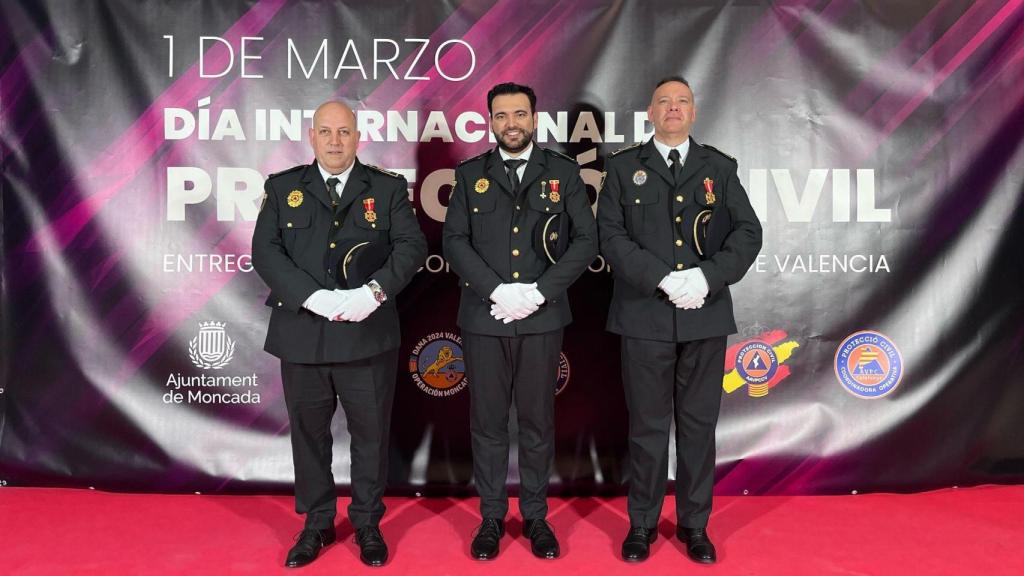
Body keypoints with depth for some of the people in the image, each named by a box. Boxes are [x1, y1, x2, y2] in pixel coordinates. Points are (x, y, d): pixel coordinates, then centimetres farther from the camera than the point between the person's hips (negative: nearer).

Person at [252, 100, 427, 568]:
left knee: (371, 432, 9)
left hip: (368, 335, -1)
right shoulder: (282, 188, 6)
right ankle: (316, 524, 31)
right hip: (302, 333, 1)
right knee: (308, 432, 13)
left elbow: (412, 246, -5)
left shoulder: (388, 188, 4)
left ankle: (368, 524, 28)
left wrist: (375, 291, -22)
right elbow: (265, 251, -4)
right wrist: (315, 297, -18)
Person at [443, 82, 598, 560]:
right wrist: (497, 290, -13)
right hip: (484, 317, 1)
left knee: (538, 421, 8)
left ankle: (536, 516, 23)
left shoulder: (564, 172, 6)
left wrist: (538, 293, -11)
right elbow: (454, 240, 0)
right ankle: (491, 516, 22)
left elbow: (586, 240, 0)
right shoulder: (470, 175, 8)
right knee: (487, 421, 7)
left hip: (542, 319, 0)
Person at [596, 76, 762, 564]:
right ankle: (642, 523, 21)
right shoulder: (623, 167, 6)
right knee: (647, 425, 7)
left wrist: (708, 277, -14)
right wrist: (663, 280, -16)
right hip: (645, 317, -1)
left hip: (706, 316, 2)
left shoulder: (720, 168, 10)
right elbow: (612, 236, -4)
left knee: (699, 424, 10)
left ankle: (695, 525, 24)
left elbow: (748, 232, 2)